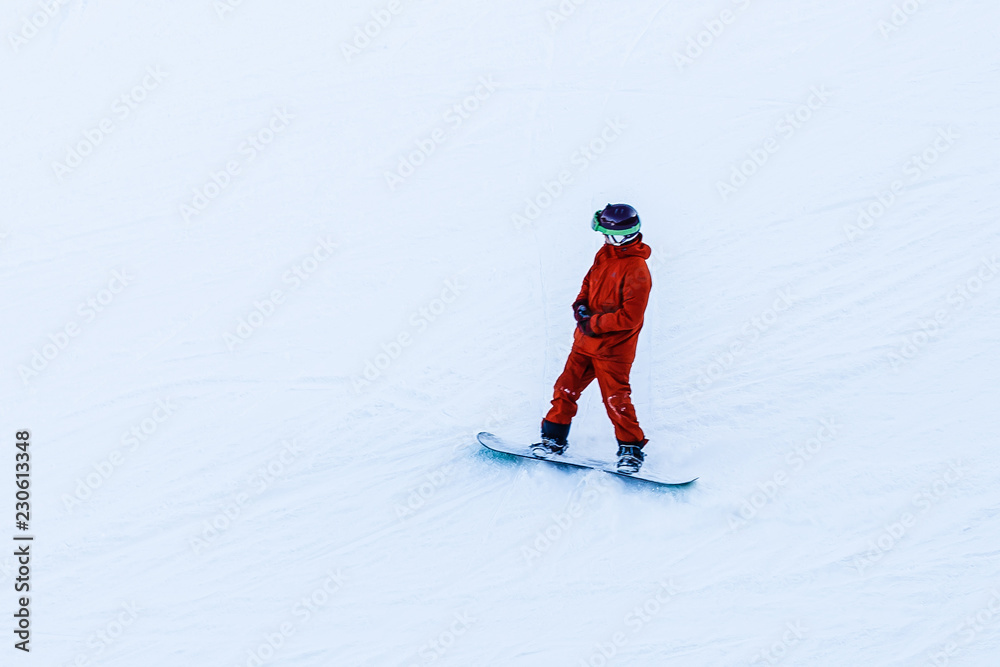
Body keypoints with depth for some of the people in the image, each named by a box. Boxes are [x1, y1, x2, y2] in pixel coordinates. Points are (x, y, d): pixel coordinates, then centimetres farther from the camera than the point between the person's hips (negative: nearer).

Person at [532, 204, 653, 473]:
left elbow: (630, 317, -23)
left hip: (613, 347, -8)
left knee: (616, 399, -2)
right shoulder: (605, 254, 5)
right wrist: (581, 305, 0)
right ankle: (554, 438, 22)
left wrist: (594, 323, -18)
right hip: (586, 340, 8)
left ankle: (632, 449, 13)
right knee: (566, 389, 10)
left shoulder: (636, 269, -20)